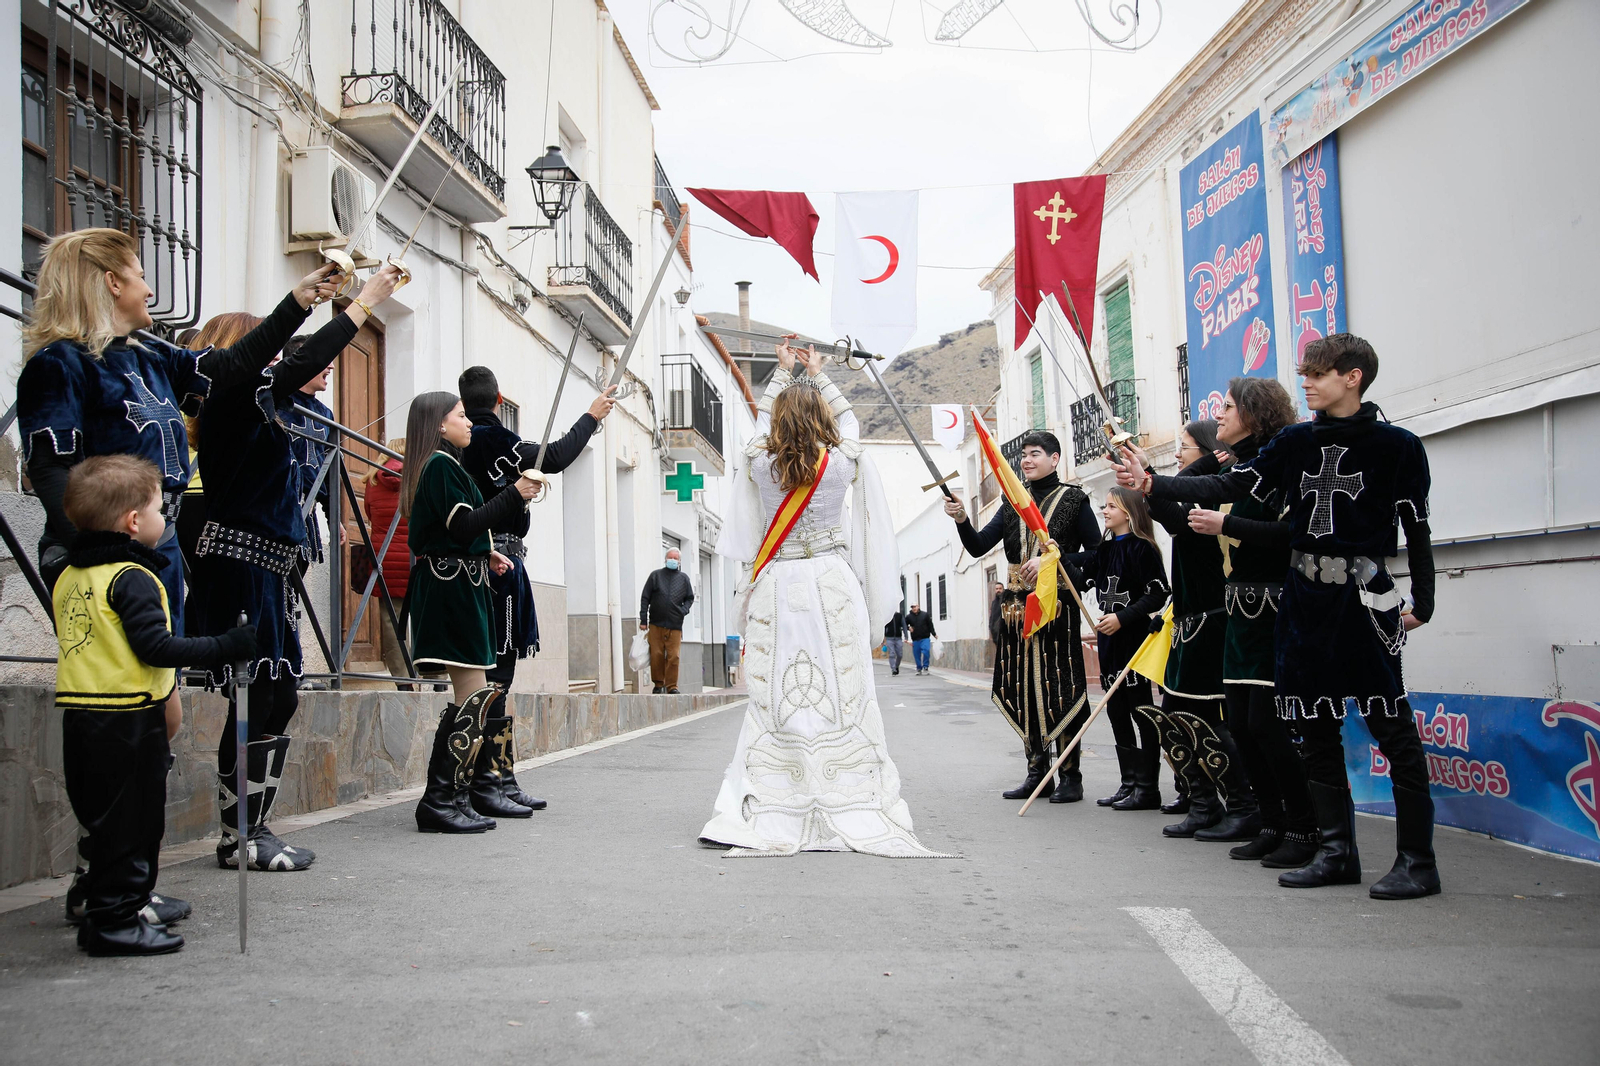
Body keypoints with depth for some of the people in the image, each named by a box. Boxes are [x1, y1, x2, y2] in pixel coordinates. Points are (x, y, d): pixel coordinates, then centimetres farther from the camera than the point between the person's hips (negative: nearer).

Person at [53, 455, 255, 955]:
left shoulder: (69, 576, 11)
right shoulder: (132, 578, -15)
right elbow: (156, 648, -21)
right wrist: (226, 645, -16)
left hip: (79, 715, 9)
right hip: (127, 719, -9)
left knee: (109, 817, 20)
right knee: (129, 819, 0)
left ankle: (129, 898, 34)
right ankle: (115, 919, 5)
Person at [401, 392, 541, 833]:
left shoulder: (444, 465, 22)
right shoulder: (440, 465, -9)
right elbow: (465, 525, -18)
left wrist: (485, 554, 13)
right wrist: (515, 495, -17)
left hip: (458, 585, 11)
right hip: (452, 586, -11)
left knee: (480, 695, 10)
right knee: (474, 695, -14)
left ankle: (475, 790, 15)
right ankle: (440, 800, -13)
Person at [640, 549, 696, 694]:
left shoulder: (683, 578, 12)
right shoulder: (656, 575, 8)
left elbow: (690, 598, 19)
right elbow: (645, 598, 7)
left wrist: (684, 610, -1)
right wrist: (643, 620, 0)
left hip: (675, 625, 0)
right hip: (656, 623, 0)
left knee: (673, 657, -4)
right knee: (656, 655, -1)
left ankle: (672, 686, 2)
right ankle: (658, 683, 11)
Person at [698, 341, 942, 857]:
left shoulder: (760, 463, -1)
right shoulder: (841, 464, -3)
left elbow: (762, 418, 20)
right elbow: (848, 419, 18)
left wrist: (783, 373, 35)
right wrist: (817, 374, 32)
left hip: (777, 588, 2)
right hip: (833, 588, -1)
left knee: (774, 701, 4)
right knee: (841, 698, 1)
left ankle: (762, 816, 6)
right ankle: (852, 812, 5)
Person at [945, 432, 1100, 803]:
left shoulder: (1074, 500, 2)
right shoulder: (1013, 505, 15)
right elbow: (978, 546, 6)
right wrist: (962, 520, -13)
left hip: (1057, 605, -5)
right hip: (1018, 606, 5)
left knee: (1061, 688, -5)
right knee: (1024, 688, 5)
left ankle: (1070, 776, 1)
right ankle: (1037, 772, 13)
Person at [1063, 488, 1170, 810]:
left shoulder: (1141, 548, -9)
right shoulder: (1103, 550, 14)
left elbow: (1157, 595, -14)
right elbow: (1080, 578, 5)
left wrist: (1123, 618, -20)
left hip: (1134, 637, -8)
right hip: (1109, 640, 8)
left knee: (1141, 711, -3)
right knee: (1117, 713, 11)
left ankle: (1147, 788, 3)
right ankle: (1129, 783, 19)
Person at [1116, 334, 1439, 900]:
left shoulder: (1397, 446, -2)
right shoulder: (1295, 442, 9)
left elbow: (1417, 528, 0)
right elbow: (1230, 487, 3)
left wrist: (1422, 601, -3)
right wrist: (1153, 483, -6)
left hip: (1364, 596, -5)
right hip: (1304, 597, 5)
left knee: (1392, 726, -5)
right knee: (1315, 727, 8)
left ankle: (1416, 859, 3)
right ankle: (1338, 852, 17)